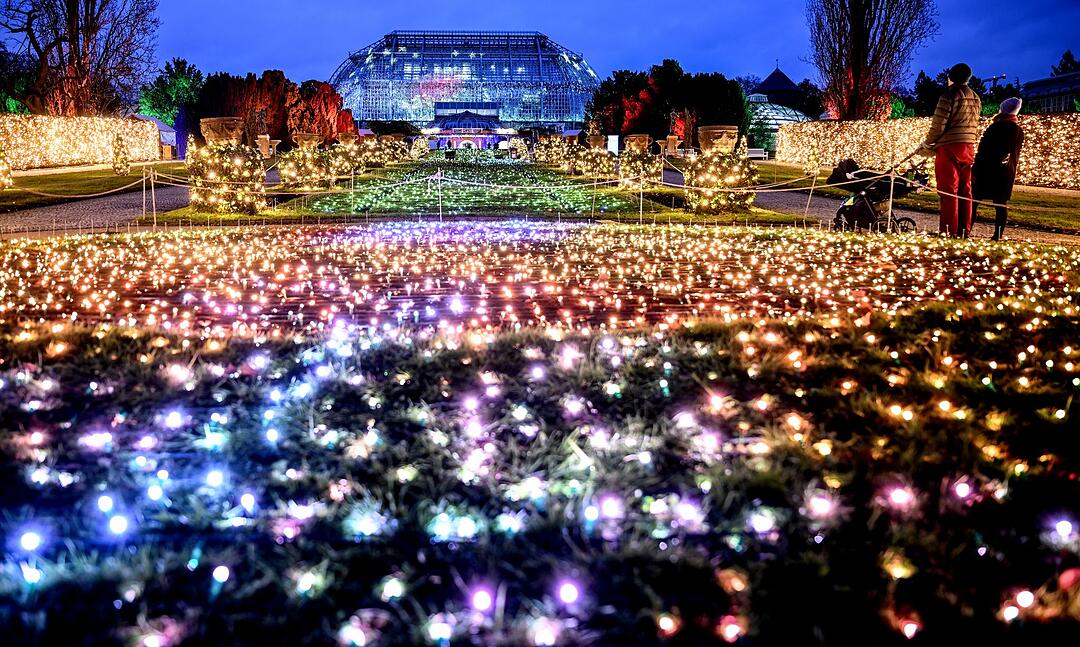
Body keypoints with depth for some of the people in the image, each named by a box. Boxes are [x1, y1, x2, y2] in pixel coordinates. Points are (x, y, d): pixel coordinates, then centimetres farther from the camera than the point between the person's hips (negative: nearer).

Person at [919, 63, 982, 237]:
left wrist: (927, 144, 2)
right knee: (965, 191, 9)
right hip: (968, 149, 7)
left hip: (949, 148, -7)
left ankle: (949, 231, -6)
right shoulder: (976, 99, 12)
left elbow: (938, 125, -13)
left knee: (948, 191, -5)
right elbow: (973, 126, 13)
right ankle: (963, 231, 12)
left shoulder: (949, 96, -9)